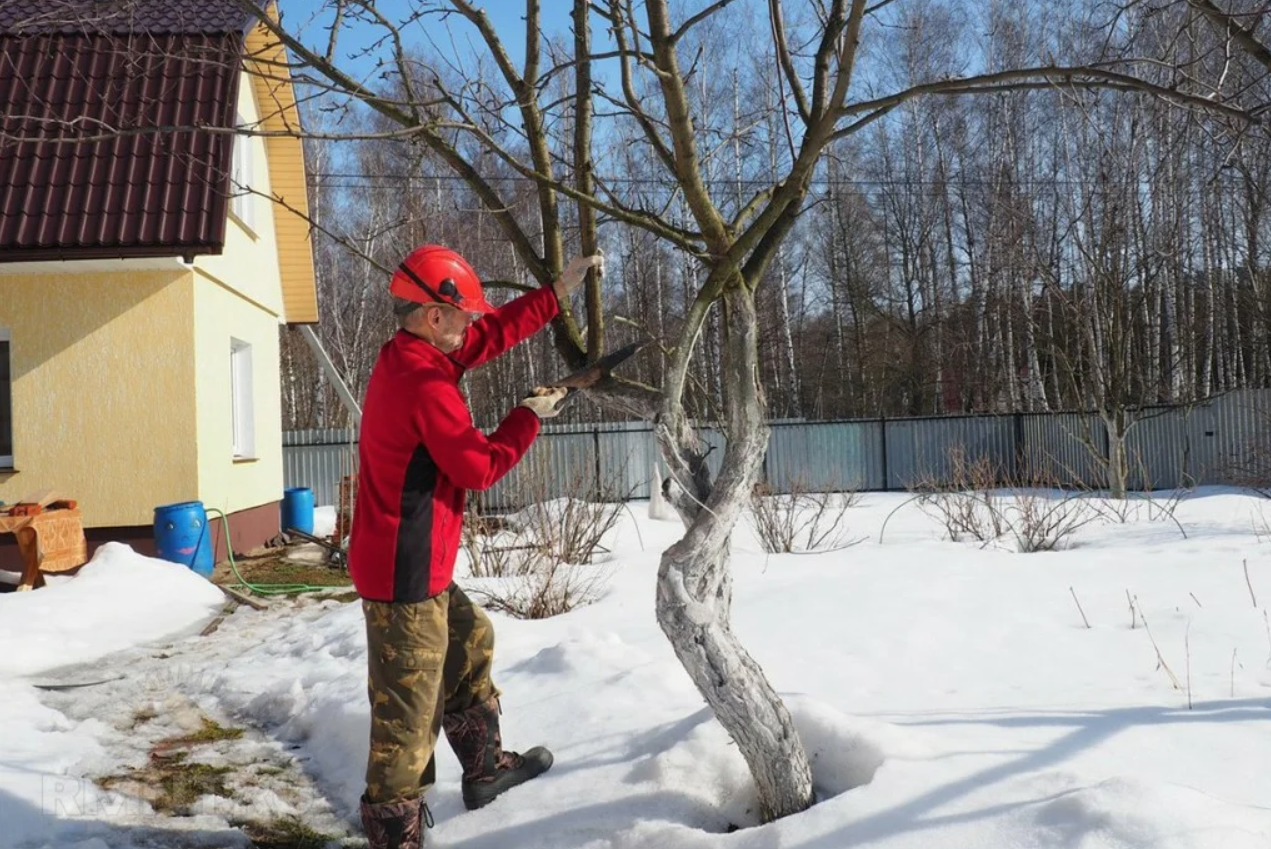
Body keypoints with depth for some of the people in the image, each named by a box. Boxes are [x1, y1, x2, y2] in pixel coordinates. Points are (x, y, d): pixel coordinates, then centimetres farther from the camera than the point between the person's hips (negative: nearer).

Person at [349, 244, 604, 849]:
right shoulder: (425, 381, -22)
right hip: (406, 572, -10)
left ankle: (485, 767, 37)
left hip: (410, 564, 10)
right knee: (409, 706, -1)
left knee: (471, 640, 24)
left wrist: (561, 289, 13)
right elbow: (481, 467, -16)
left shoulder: (407, 356, 7)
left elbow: (496, 331, 14)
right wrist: (529, 418, -3)